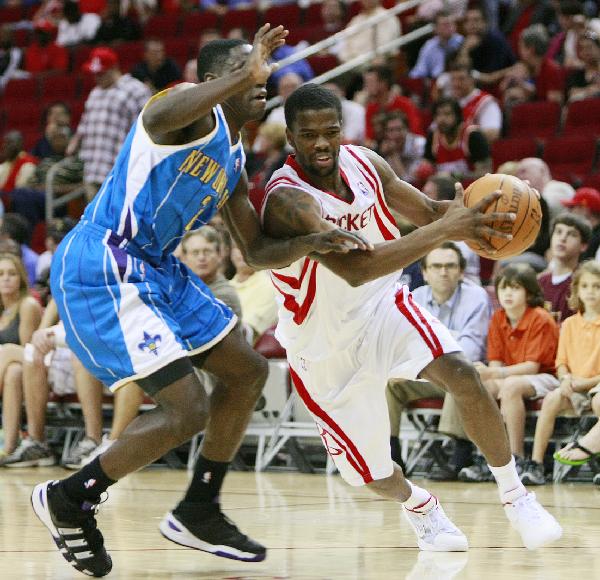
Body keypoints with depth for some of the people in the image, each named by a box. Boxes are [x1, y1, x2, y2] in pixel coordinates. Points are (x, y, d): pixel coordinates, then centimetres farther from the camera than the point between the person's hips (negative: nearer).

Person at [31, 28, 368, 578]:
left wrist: (312, 242, 3)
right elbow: (162, 116, -38)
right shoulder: (194, 109, -11)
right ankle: (67, 499, 3)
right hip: (100, 269, -11)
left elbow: (258, 252, 22)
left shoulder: (232, 162, 18)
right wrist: (243, 74, -38)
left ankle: (198, 512, 25)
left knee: (248, 372, 15)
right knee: (187, 410, -15)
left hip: (155, 270, 11)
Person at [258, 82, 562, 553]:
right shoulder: (287, 200, -31)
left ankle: (515, 496, -5)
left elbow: (427, 212, 4)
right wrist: (446, 229, -46)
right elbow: (355, 269, -43)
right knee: (370, 471, 5)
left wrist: (465, 214, -20)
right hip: (326, 346, -4)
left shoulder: (363, 162, -10)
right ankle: (417, 505, 42)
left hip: (382, 306, 4)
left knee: (461, 373, -23)